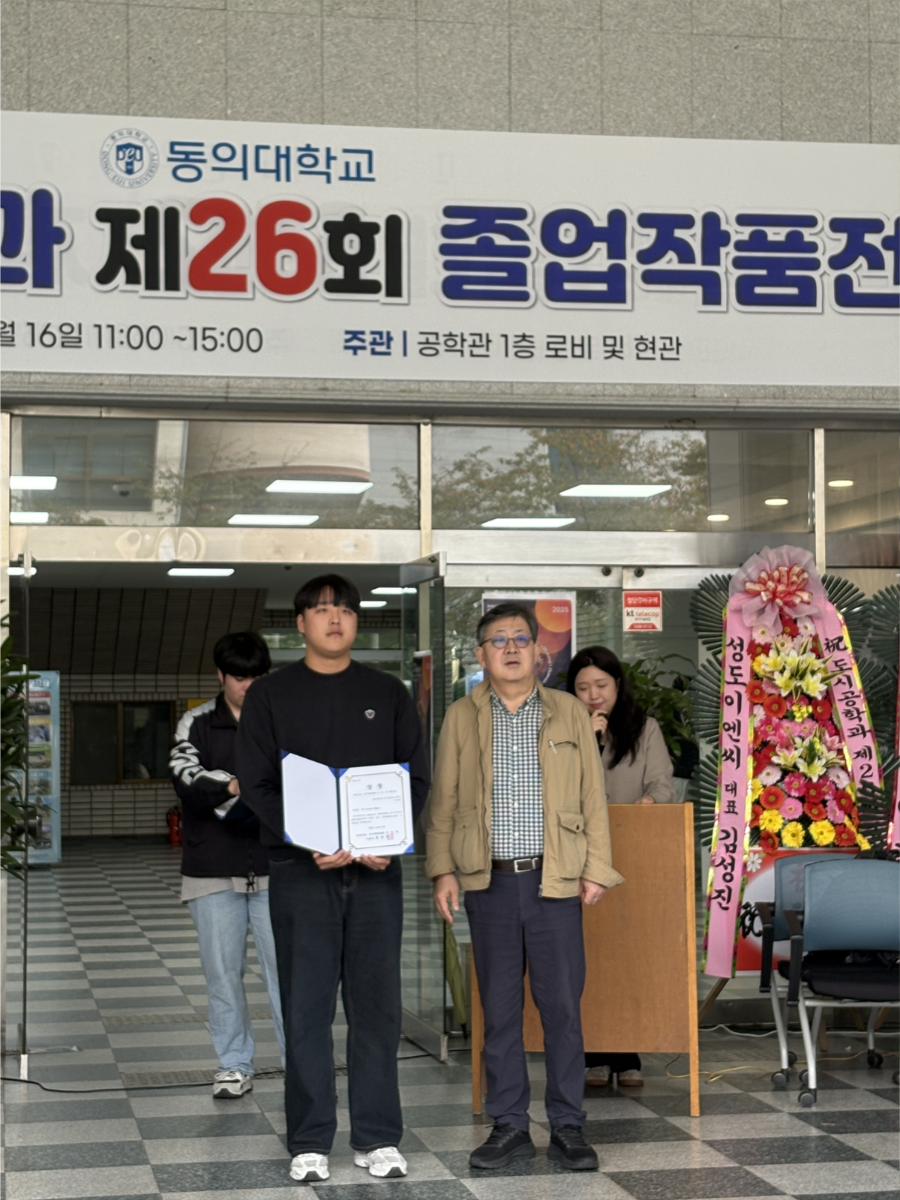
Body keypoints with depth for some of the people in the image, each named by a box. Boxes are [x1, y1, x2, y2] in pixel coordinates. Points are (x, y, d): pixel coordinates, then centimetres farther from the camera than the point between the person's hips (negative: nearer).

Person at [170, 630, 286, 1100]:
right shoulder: (197, 723, 5)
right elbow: (186, 775, -10)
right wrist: (236, 787, -27)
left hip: (274, 868, 0)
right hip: (214, 870, 1)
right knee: (222, 972, 6)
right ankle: (235, 1066, 18)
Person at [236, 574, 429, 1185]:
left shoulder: (388, 693, 11)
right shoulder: (271, 696, 6)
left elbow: (417, 777, 8)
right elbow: (257, 784, 0)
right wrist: (306, 843, -14)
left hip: (377, 871, 1)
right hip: (302, 871, -1)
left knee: (377, 1006, 3)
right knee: (306, 1008, 0)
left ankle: (379, 1138, 11)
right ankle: (310, 1142, 8)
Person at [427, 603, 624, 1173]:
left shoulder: (569, 713, 7)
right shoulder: (462, 717, 8)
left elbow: (593, 796, 7)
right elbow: (443, 800, 9)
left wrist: (597, 869, 1)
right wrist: (443, 870, 1)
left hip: (554, 880, -1)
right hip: (489, 882, 1)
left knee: (562, 1006, 1)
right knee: (499, 1008, 5)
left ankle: (568, 1127, 10)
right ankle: (510, 1126, 14)